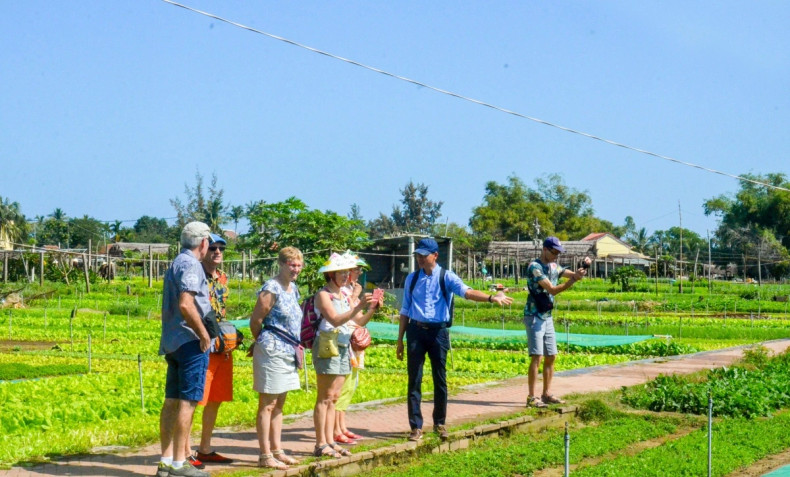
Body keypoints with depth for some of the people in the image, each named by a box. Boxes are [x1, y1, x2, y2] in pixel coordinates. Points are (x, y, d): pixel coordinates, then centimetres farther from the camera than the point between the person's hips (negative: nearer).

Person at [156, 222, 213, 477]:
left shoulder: (175, 264, 19)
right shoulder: (190, 265, -12)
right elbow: (186, 305, -23)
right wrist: (204, 333, -16)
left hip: (172, 342, 10)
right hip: (190, 342, -10)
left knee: (172, 400, 10)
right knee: (187, 401, -7)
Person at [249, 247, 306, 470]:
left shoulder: (294, 289, 12)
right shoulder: (271, 289, -14)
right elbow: (255, 320, -11)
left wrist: (295, 347, 13)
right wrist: (264, 342, 4)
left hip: (289, 352, 9)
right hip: (272, 351, -9)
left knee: (279, 404, 14)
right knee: (268, 404, -4)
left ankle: (276, 450, 20)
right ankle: (265, 456, -1)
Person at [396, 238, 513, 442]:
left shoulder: (446, 277, -2)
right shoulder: (412, 279, 7)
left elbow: (466, 291, -18)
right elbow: (405, 310, 13)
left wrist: (491, 297, -36)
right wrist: (400, 340, 12)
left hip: (438, 331, -2)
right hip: (416, 331, 2)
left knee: (440, 379, 6)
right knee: (414, 380, 0)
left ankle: (440, 423, 21)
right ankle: (416, 427, 6)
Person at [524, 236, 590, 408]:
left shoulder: (554, 267, 12)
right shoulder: (535, 267, -14)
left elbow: (574, 274, 15)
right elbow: (552, 290, -22)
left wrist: (583, 265, -4)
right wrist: (573, 280, -28)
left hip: (547, 317, 9)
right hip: (534, 316, -9)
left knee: (550, 357, 9)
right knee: (537, 357, -12)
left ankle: (546, 394, 16)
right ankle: (531, 397, -11)